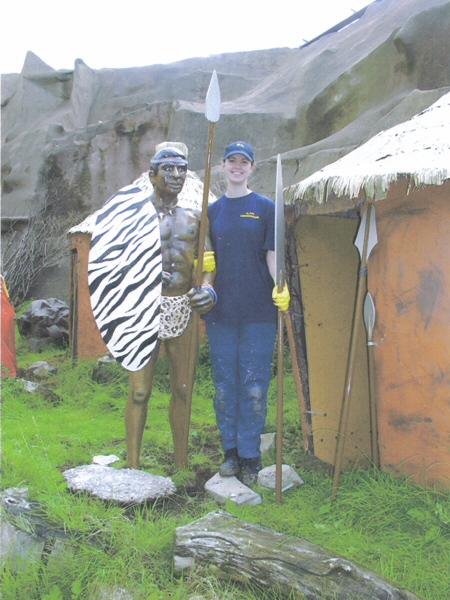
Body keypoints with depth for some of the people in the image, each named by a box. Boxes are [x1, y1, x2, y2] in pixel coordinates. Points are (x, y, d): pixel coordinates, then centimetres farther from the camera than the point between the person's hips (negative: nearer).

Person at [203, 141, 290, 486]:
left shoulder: (266, 208, 5)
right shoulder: (213, 211, 13)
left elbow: (272, 254, 0)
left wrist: (281, 287, -16)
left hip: (258, 310, -3)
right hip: (220, 309, 3)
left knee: (254, 384, 0)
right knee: (225, 383, 9)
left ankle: (250, 456, 12)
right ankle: (231, 450, 23)